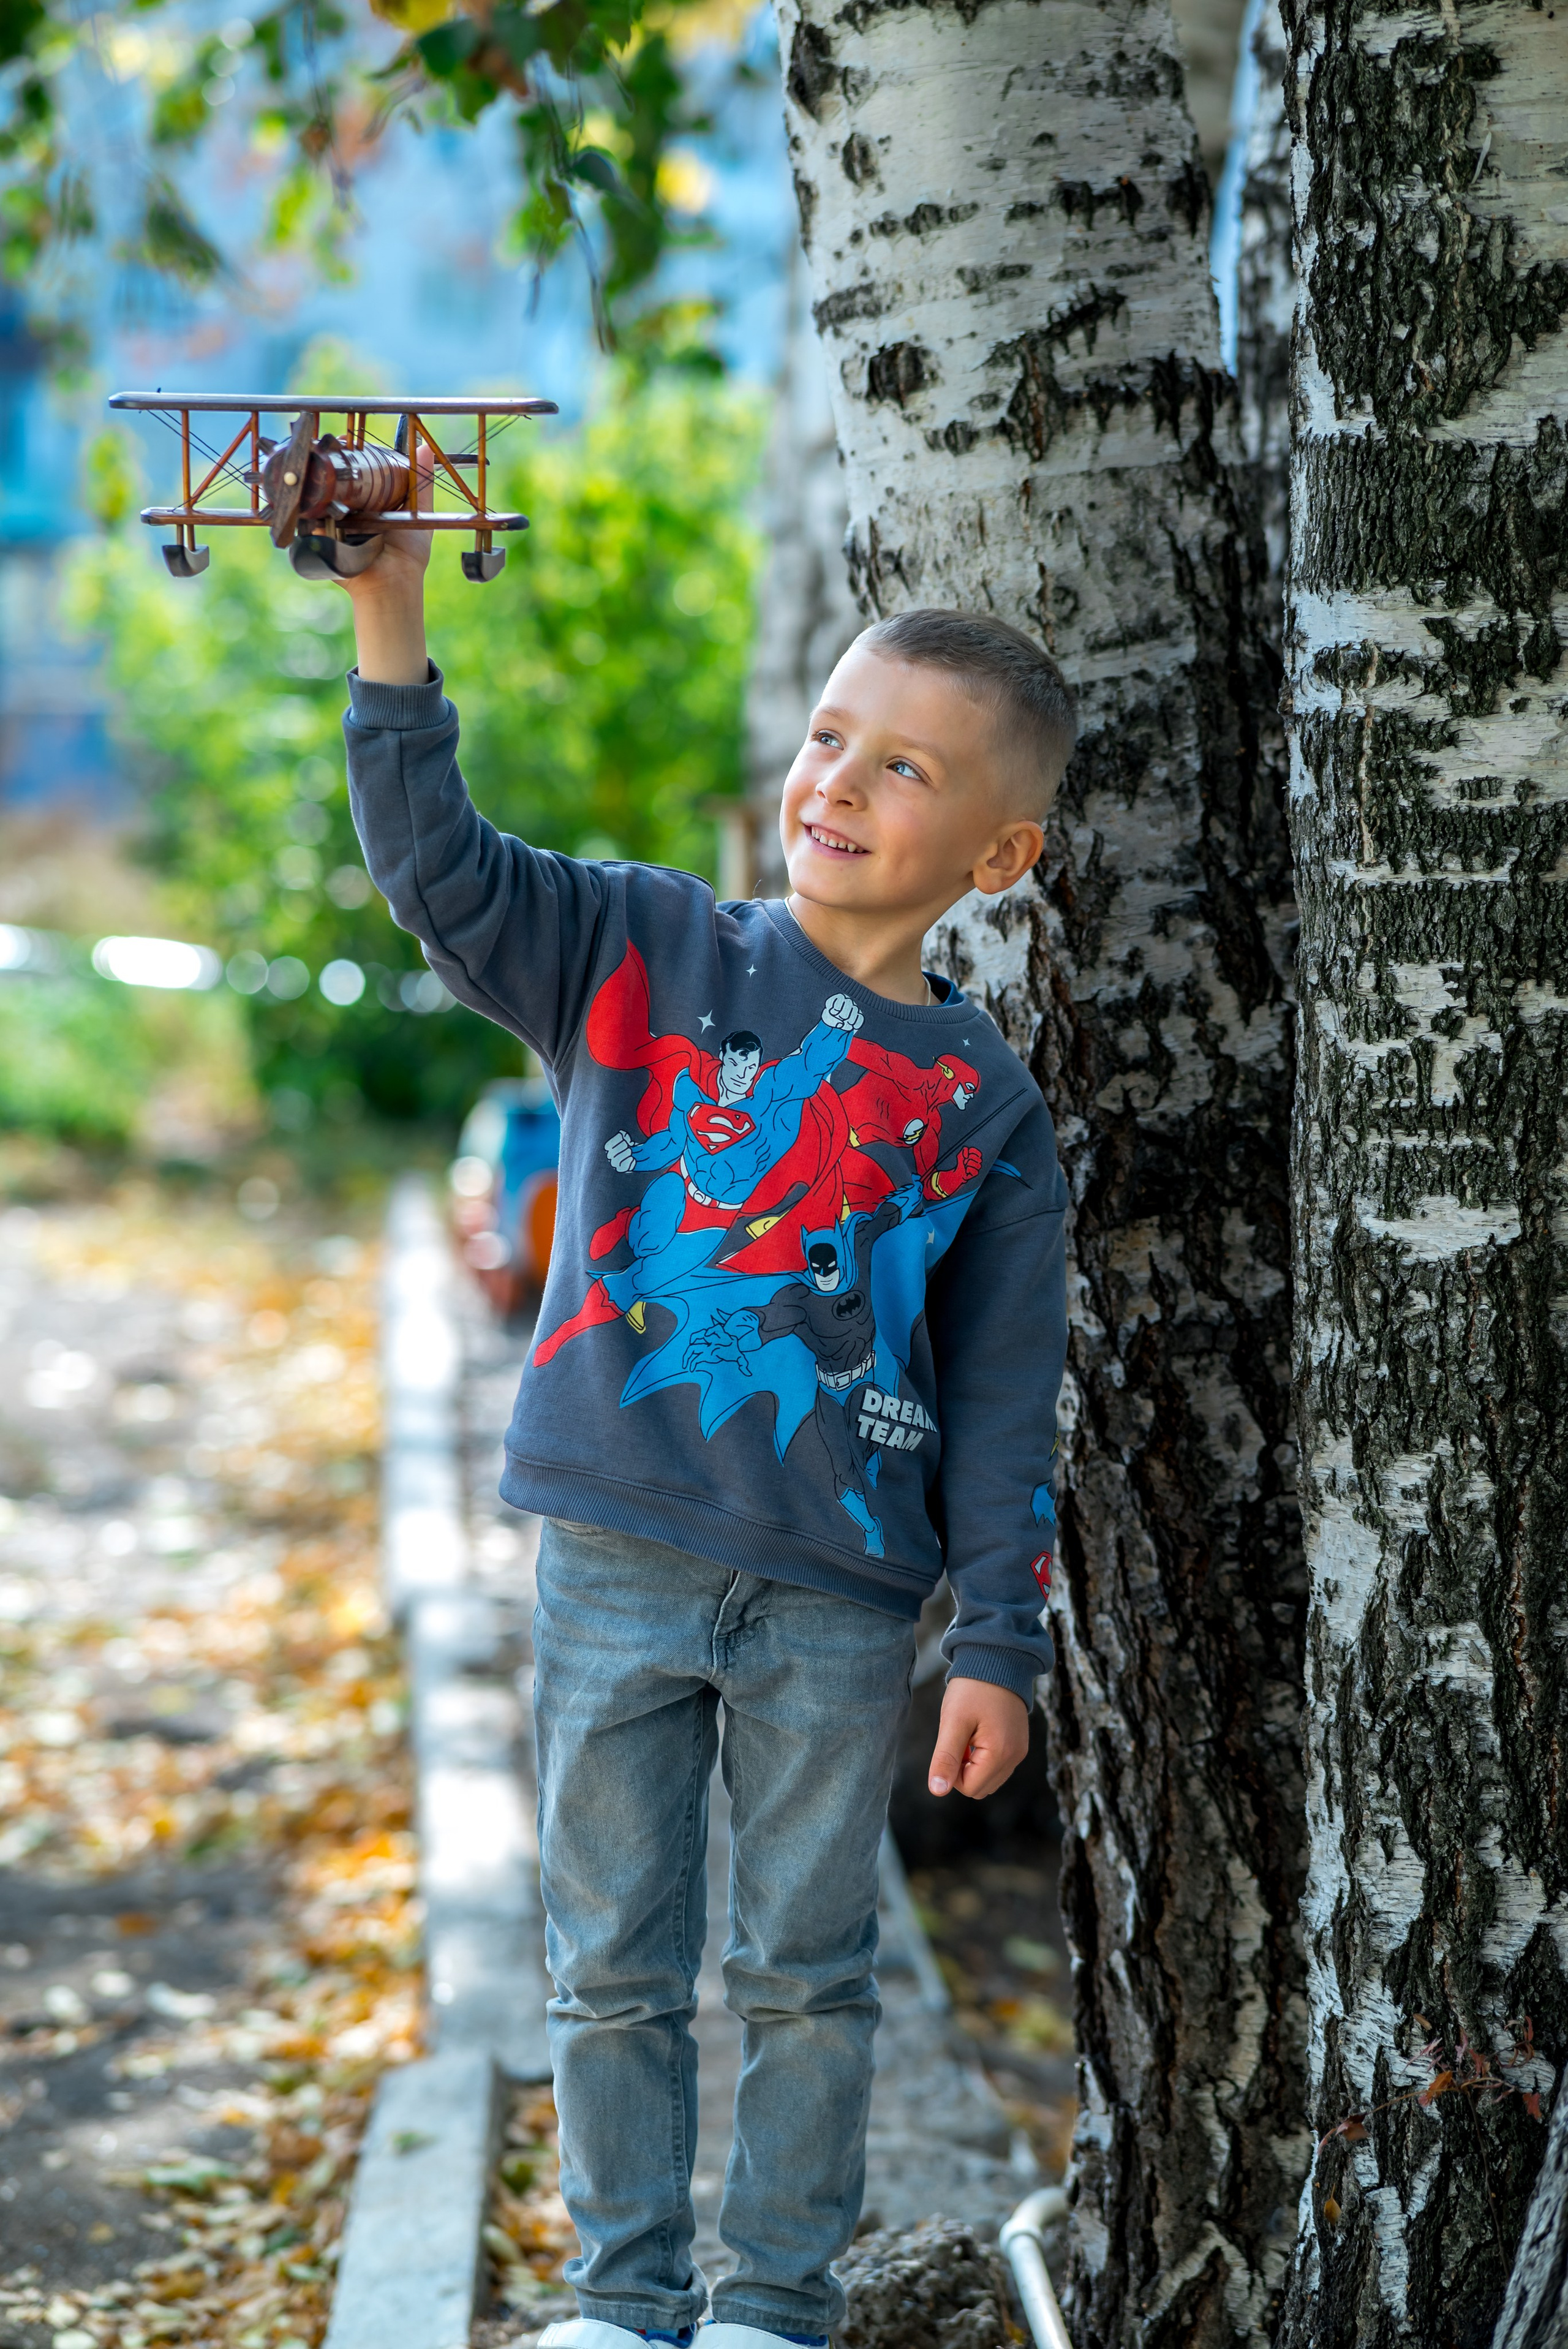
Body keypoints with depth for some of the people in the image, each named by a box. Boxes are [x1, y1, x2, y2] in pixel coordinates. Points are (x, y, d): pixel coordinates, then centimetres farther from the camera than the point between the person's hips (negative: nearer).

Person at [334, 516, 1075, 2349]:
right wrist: (390, 619, -21)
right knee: (614, 1962, 9)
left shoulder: (981, 1103, 1)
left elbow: (1003, 1404, 2)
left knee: (807, 1972, 8)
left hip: (840, 1599, 0)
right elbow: (438, 868, -9)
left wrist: (999, 1647, -1)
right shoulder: (641, 956, 2)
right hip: (618, 1561, 0)